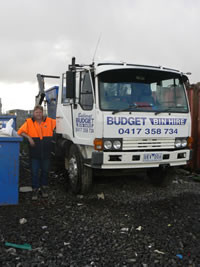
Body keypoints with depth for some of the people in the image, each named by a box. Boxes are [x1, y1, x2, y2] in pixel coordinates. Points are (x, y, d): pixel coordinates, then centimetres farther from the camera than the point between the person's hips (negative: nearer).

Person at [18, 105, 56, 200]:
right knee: (34, 172, 1)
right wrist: (28, 137, -13)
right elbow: (20, 132, -2)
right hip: (34, 153, -2)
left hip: (46, 152, 2)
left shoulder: (49, 121, 5)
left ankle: (43, 187, 31)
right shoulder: (29, 122, 0)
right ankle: (35, 189, 16)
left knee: (45, 170, 12)